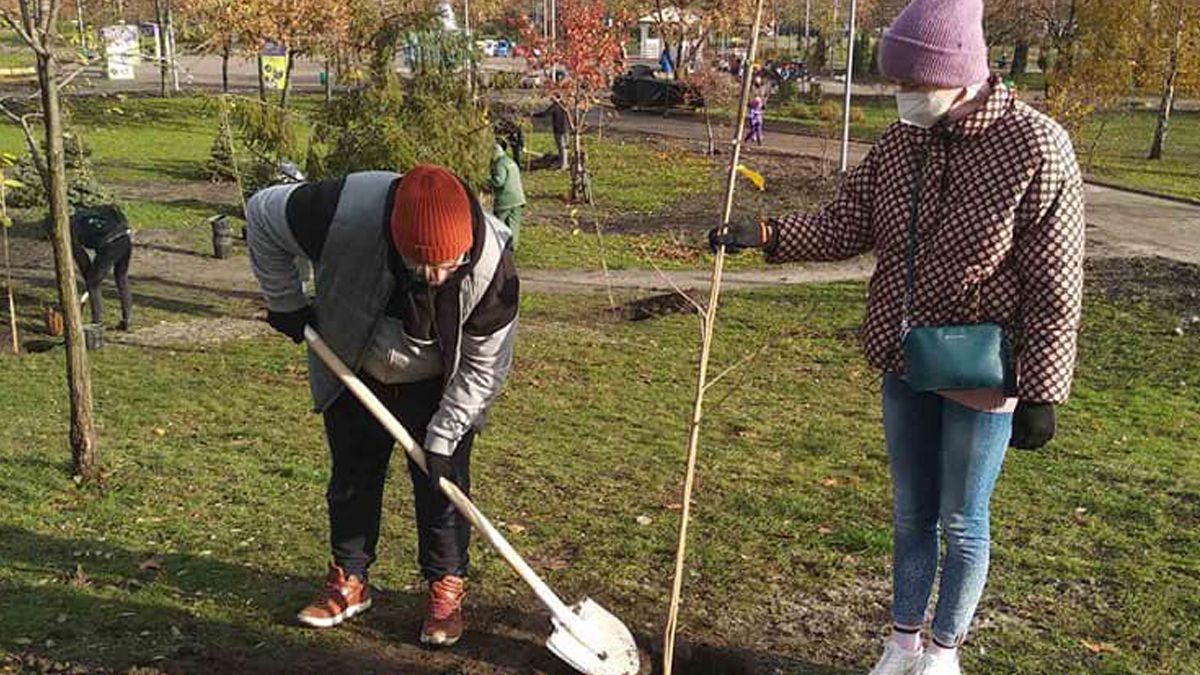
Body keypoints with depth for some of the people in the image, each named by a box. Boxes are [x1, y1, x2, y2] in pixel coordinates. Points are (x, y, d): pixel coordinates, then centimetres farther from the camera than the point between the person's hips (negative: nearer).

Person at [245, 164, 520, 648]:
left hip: (437, 388, -1)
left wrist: (442, 440, -20)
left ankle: (446, 588, 22)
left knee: (441, 484, 2)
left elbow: (483, 368, -20)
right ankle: (348, 581, 33)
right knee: (352, 479, 13)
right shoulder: (344, 212, -37)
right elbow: (263, 214, -17)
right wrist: (287, 304, -14)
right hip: (353, 376, 2)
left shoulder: (492, 268, -34)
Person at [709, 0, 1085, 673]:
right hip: (904, 367, 6)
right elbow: (845, 225, 6)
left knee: (961, 522, 12)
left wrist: (1041, 393, -15)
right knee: (911, 512, 18)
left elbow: (1056, 289, -16)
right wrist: (765, 234, -8)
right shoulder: (900, 143, 0)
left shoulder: (1036, 147, -18)